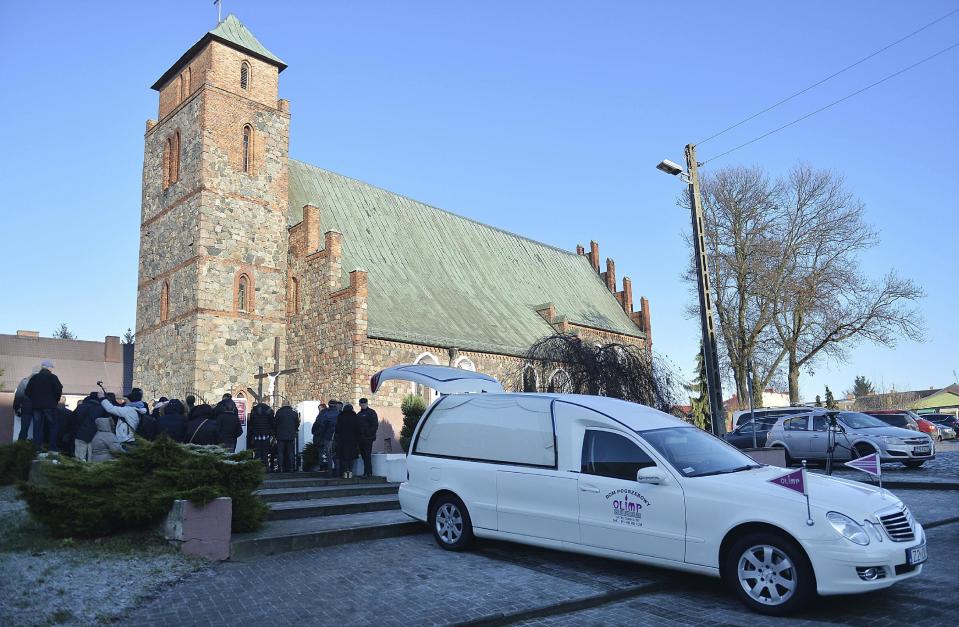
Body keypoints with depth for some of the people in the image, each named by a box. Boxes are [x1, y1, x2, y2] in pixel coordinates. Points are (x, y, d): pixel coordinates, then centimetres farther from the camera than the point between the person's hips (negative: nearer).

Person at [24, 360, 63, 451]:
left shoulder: (34, 378, 7)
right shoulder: (52, 377, -5)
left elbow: (27, 392, 5)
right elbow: (59, 390, -14)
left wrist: (34, 400, 17)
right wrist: (56, 400, 4)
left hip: (36, 406, 4)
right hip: (49, 406, -3)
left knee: (37, 427, 8)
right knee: (52, 426, 5)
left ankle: (37, 447, 7)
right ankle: (52, 447, 0)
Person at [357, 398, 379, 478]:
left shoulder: (371, 412, -2)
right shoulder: (359, 414, 20)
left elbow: (375, 425, -8)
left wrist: (369, 434, -17)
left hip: (368, 438, -7)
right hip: (361, 438, 7)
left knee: (367, 455, -9)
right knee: (363, 455, 9)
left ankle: (367, 472, -8)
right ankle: (369, 472, 16)